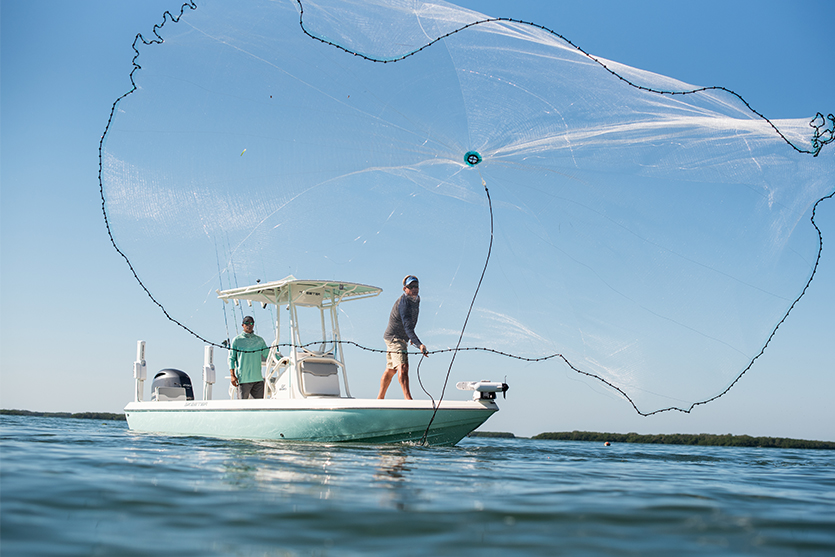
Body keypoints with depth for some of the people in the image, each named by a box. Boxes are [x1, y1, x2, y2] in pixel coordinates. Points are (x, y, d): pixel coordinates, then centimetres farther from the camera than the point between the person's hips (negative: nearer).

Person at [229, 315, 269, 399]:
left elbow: (268, 354, 21)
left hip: (258, 379, 3)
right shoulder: (237, 340, 4)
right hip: (243, 379, -3)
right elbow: (231, 359, 3)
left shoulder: (259, 340, 12)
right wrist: (232, 375, -6)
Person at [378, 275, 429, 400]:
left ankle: (380, 399, 23)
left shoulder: (417, 299, 6)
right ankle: (407, 398, -31)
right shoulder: (403, 302, -24)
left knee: (390, 370, 14)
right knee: (403, 367, -22)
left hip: (402, 338, 10)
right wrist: (419, 344, -44)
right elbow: (407, 327, -34)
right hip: (394, 337, -10)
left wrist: (411, 337, 30)